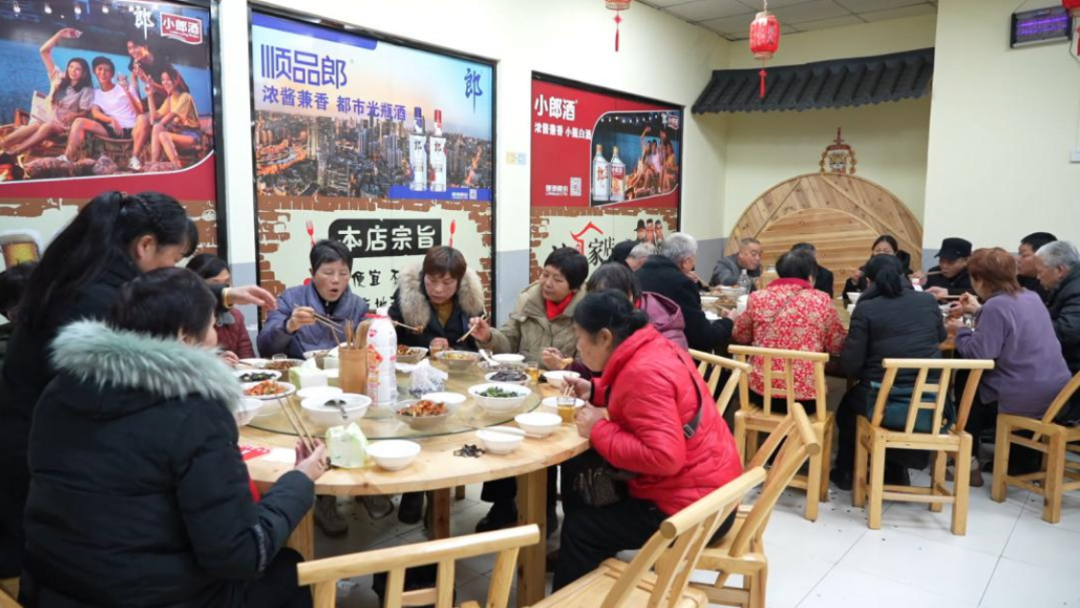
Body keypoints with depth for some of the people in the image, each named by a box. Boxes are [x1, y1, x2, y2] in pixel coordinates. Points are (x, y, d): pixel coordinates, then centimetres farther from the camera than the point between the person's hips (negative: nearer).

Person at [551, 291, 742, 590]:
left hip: (693, 507, -10)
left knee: (580, 528, -6)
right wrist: (596, 391, 9)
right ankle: (571, 559, 32)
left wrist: (599, 430, -22)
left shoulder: (644, 372, -26)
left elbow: (664, 457, -34)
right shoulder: (651, 348, 3)